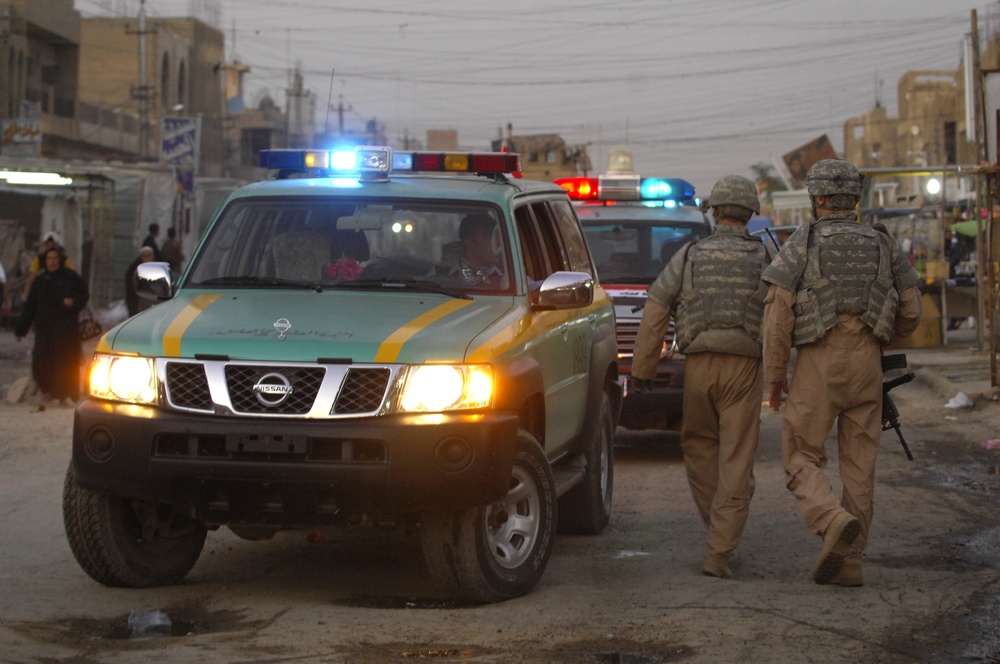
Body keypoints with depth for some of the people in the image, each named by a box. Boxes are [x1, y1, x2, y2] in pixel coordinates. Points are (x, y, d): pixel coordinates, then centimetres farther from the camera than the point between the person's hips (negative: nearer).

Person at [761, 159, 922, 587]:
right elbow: (910, 312, 11)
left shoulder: (802, 244, -1)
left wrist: (775, 376, 0)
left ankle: (834, 521, -24)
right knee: (859, 466, 7)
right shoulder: (883, 245, 10)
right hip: (866, 364, 3)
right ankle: (849, 561, 5)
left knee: (801, 459, 3)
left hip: (817, 364, -3)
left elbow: (777, 314, -7)